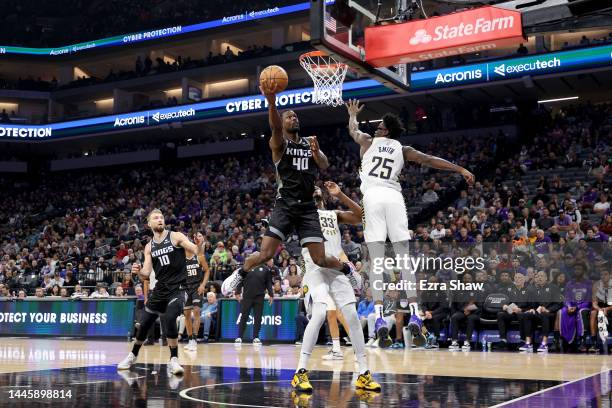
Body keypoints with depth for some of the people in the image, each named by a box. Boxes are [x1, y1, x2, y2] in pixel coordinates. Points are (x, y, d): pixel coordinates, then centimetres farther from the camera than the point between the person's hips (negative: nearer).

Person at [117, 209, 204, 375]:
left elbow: (198, 252, -13)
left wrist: (200, 245, -36)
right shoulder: (149, 247, 7)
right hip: (160, 288, 5)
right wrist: (138, 271, -20)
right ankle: (132, 356, 36)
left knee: (169, 319, -26)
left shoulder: (176, 237, -5)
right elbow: (146, 274, 3)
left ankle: (174, 360, -13)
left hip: (177, 288, -5)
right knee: (144, 323, 11)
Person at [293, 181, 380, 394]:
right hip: (316, 271, -5)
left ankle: (364, 374, 4)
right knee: (319, 314, -24)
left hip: (337, 270, 5)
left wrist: (339, 195, 4)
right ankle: (300, 373, -18)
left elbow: (360, 216, 10)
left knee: (352, 316, -4)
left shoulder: (334, 214, 22)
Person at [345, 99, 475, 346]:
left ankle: (379, 316, -15)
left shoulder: (368, 141, 21)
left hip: (372, 196, -1)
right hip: (394, 196, 1)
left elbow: (353, 130, 42)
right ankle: (414, 313, -9)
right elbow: (429, 160, 11)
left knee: (377, 258, -5)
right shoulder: (402, 149, 21)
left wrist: (353, 114, 61)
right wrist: (461, 169, 12)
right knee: (404, 256, 0)